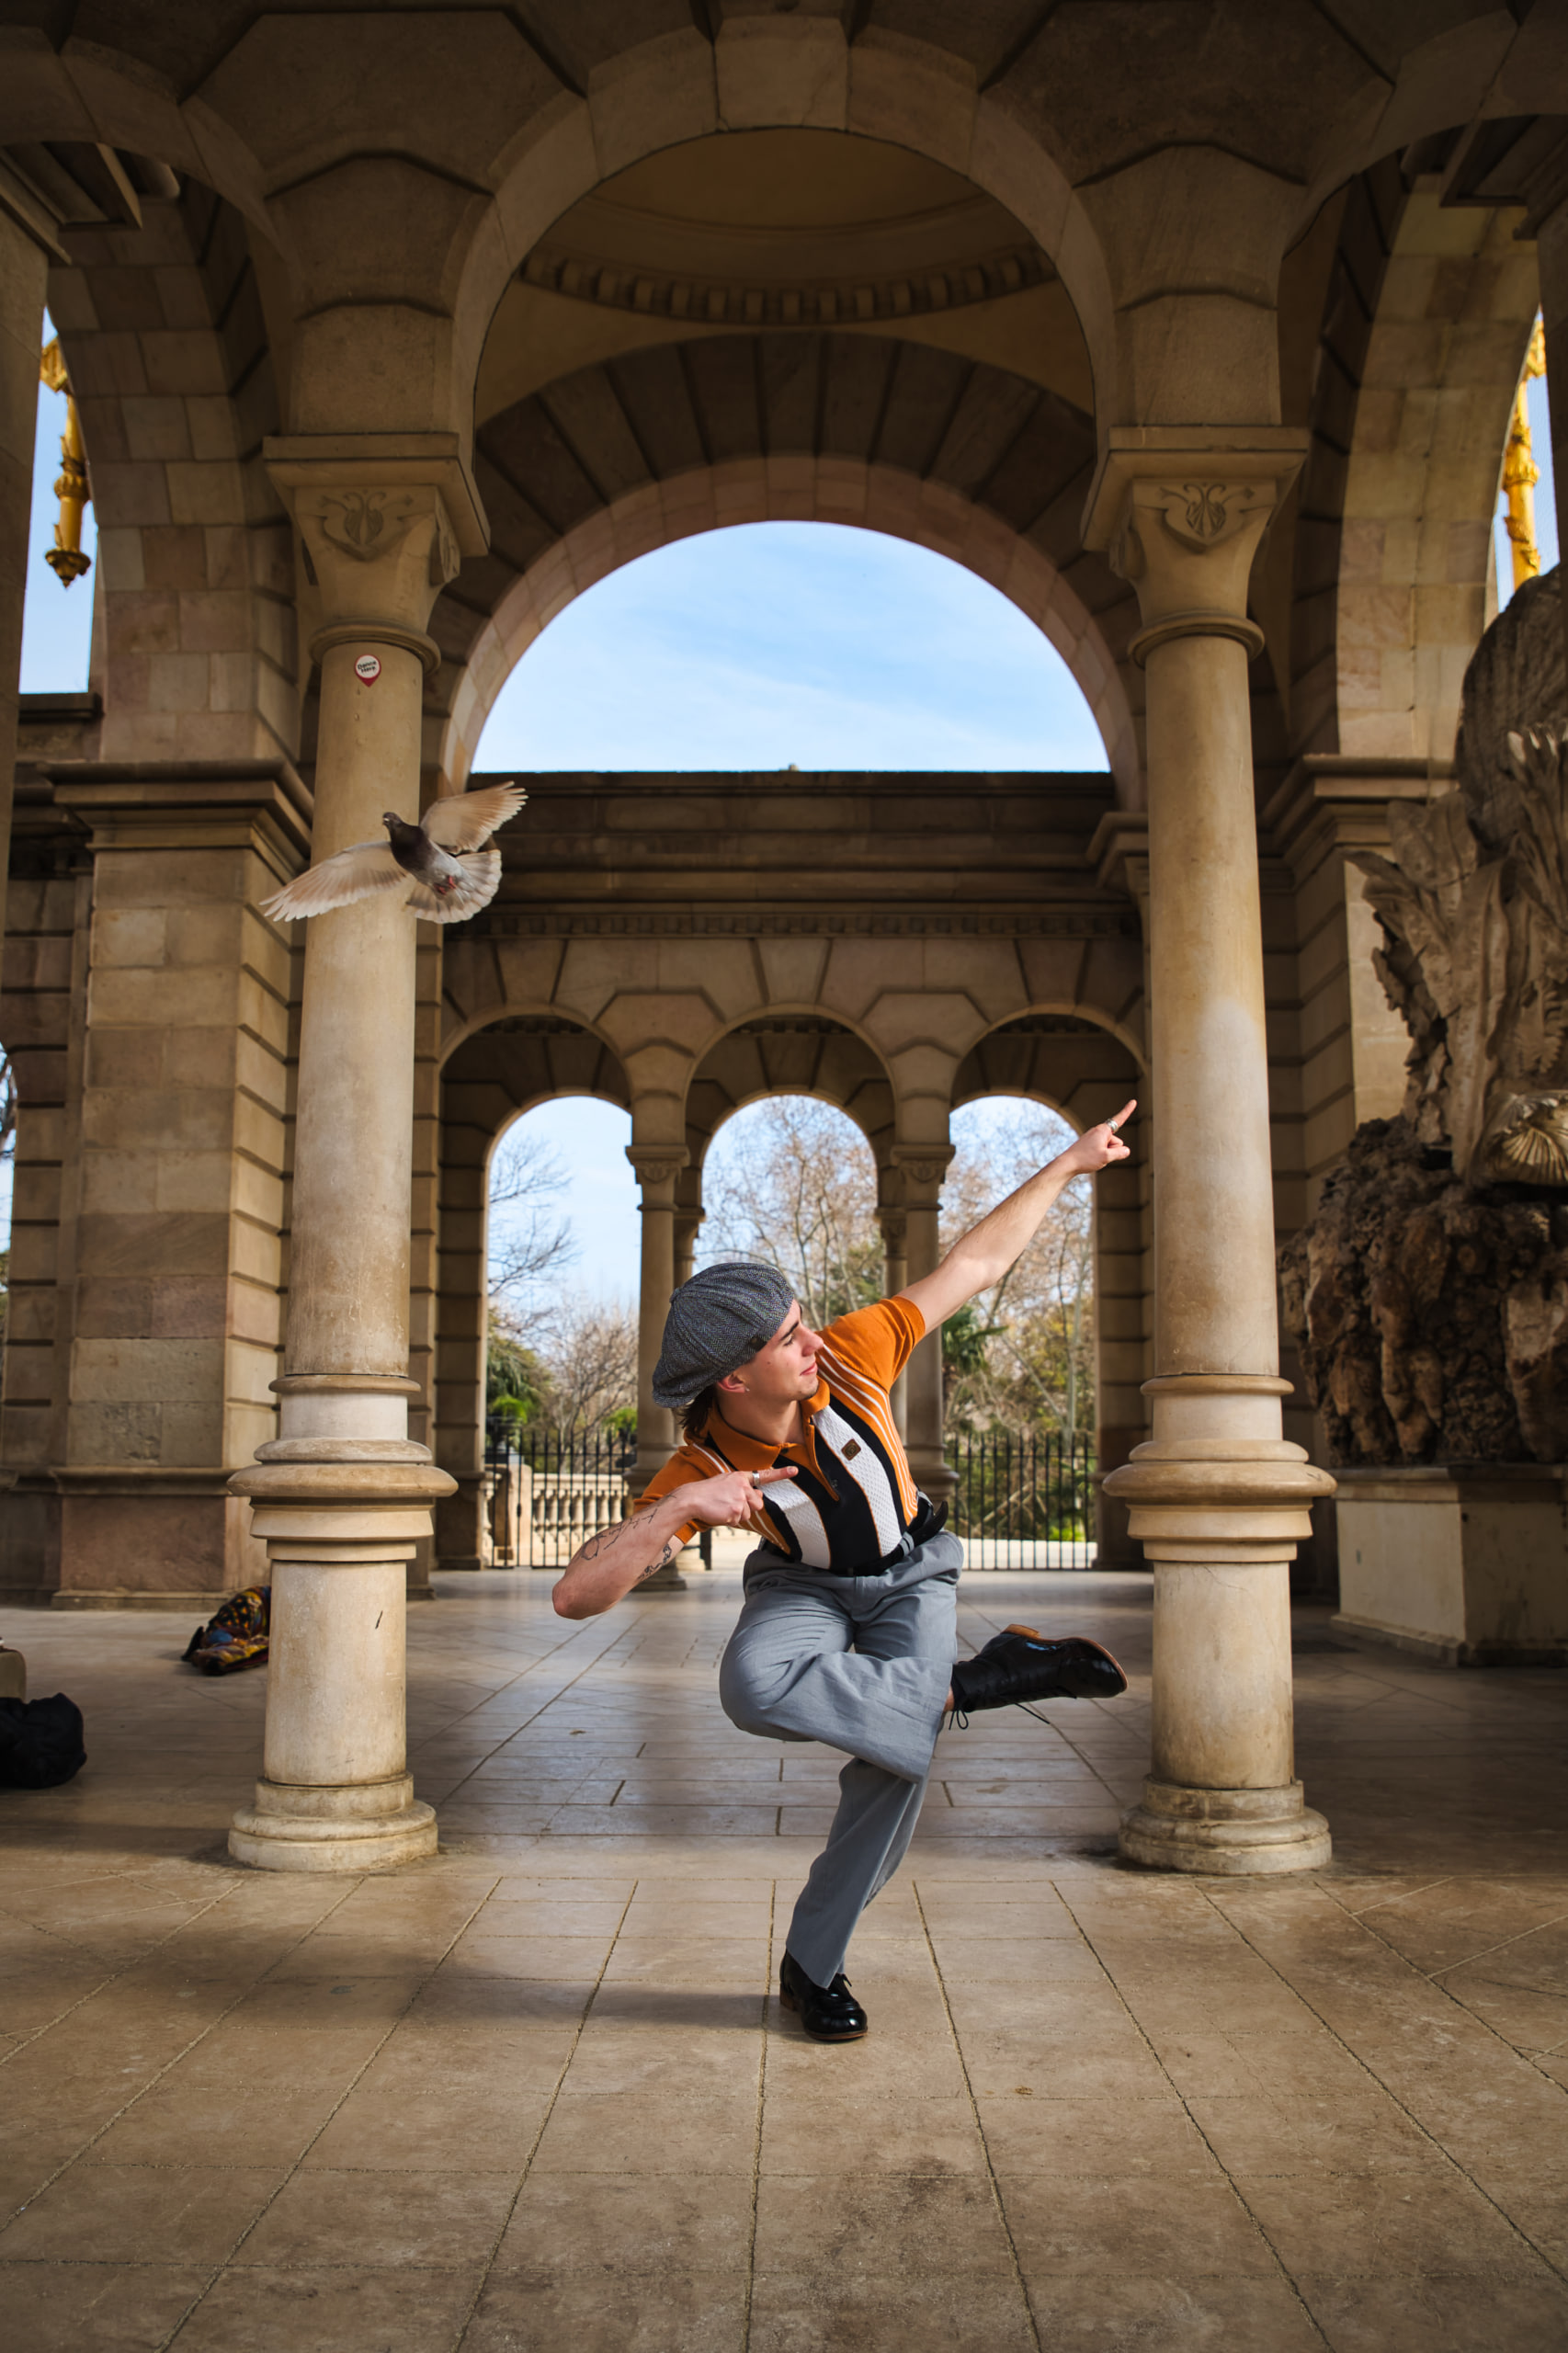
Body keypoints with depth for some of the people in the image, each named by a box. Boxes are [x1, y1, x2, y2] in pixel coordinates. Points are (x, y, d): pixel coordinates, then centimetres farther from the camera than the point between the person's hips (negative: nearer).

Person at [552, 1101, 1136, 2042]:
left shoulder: (848, 1357, -27)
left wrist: (1070, 1163, -12)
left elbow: (974, 1265, -16)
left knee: (897, 1758, -22)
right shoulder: (697, 1474, -29)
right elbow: (576, 1595, -37)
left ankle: (813, 1966, 1)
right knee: (753, 1684, -37)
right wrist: (680, 1508, -50)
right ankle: (960, 1686, -19)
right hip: (805, 1585, -1)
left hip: (910, 1574, 1)